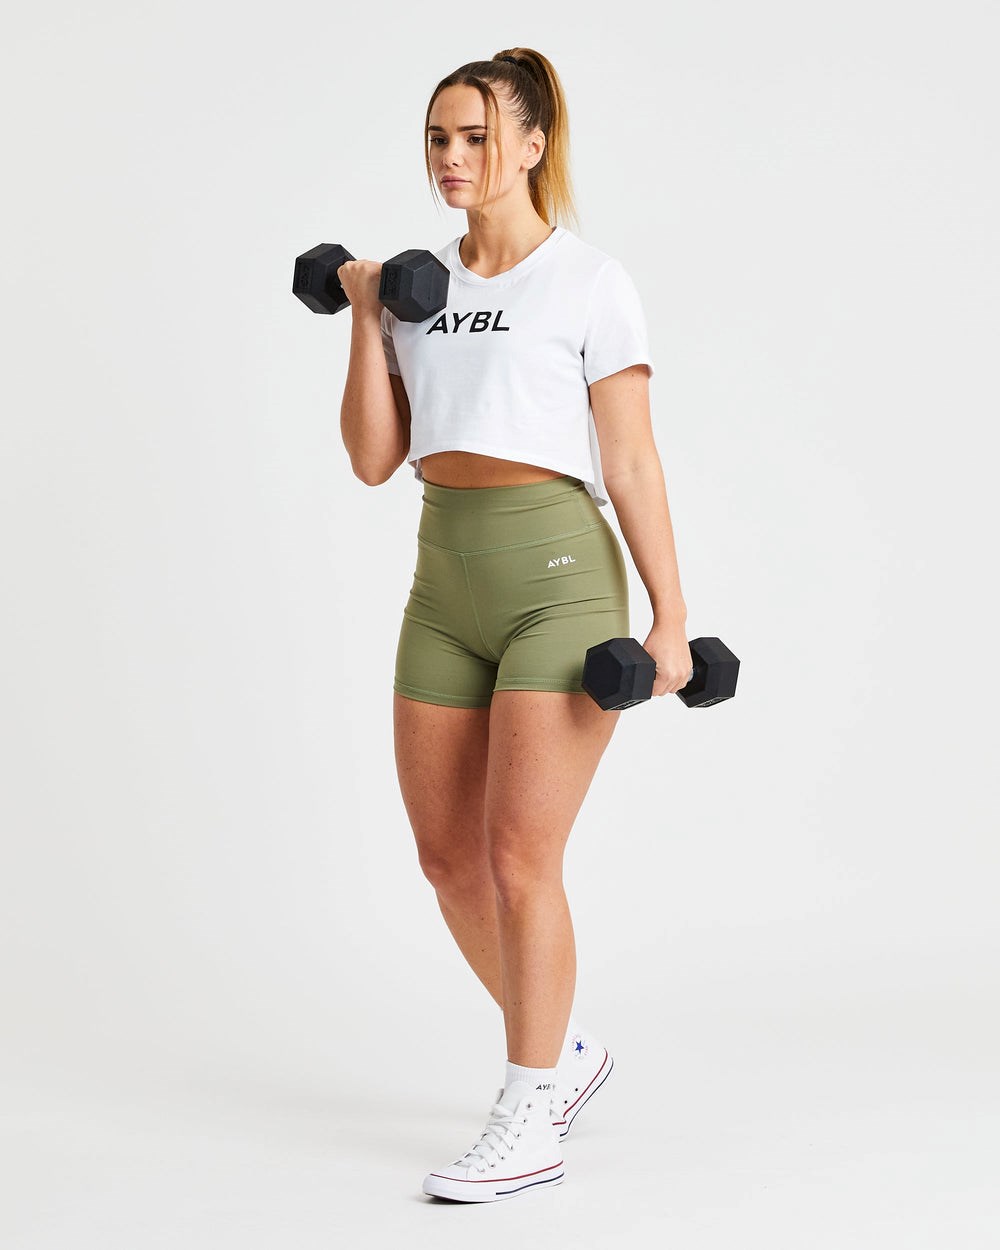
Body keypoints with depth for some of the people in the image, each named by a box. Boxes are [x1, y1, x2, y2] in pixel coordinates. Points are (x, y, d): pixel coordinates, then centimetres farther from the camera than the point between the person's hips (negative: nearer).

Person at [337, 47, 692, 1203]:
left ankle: (528, 1127, 1)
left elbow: (632, 465, -5)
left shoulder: (589, 284, -4)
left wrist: (669, 618, -9)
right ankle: (564, 1050, 30)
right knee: (448, 857, 10)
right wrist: (363, 319, -2)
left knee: (519, 857, -9)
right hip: (447, 585, 7)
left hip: (558, 577, -7)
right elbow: (373, 459, 7)